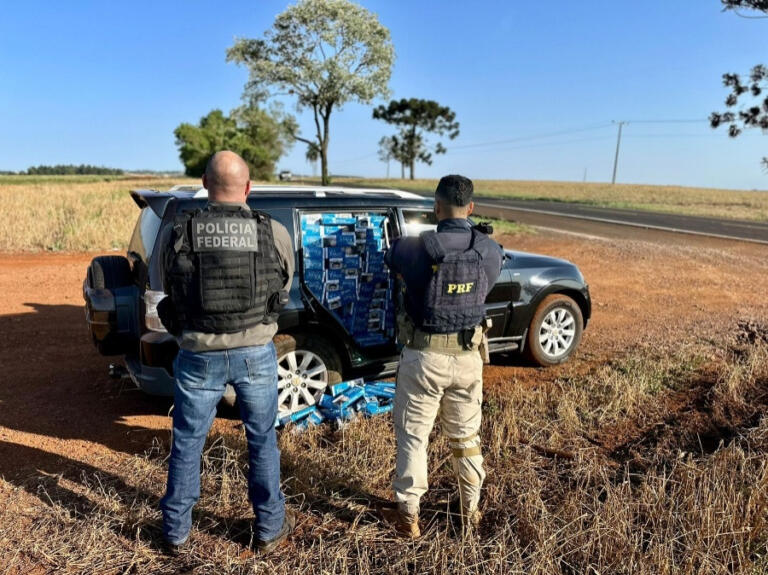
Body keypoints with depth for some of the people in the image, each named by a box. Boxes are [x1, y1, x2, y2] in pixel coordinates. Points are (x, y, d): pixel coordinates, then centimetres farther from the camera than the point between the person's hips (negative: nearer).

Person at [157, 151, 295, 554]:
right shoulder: (274, 234, -9)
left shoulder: (179, 233, -7)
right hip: (255, 353, 0)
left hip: (199, 354, 0)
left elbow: (169, 289, 6)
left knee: (187, 441, 18)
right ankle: (270, 528, 30)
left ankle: (176, 531, 33)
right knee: (262, 440, 17)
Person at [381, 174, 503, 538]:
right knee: (466, 436, 20)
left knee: (413, 436, 12)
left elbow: (390, 256, 6)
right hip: (468, 357, 4)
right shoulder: (490, 251, -7)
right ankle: (470, 510, 34)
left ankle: (407, 515, 21)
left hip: (424, 357, -3)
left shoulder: (416, 249, -17)